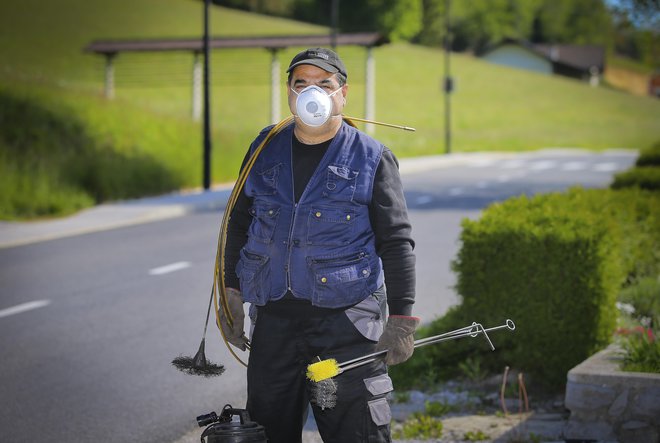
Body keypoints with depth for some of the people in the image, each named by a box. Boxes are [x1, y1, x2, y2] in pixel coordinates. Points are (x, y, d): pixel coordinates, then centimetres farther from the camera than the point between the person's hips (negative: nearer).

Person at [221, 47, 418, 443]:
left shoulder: (372, 159, -1)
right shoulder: (264, 150, 10)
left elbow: (396, 242, -2)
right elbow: (240, 225, 18)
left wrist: (402, 319, -7)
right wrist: (232, 295, 14)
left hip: (347, 319, -4)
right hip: (274, 317, 4)